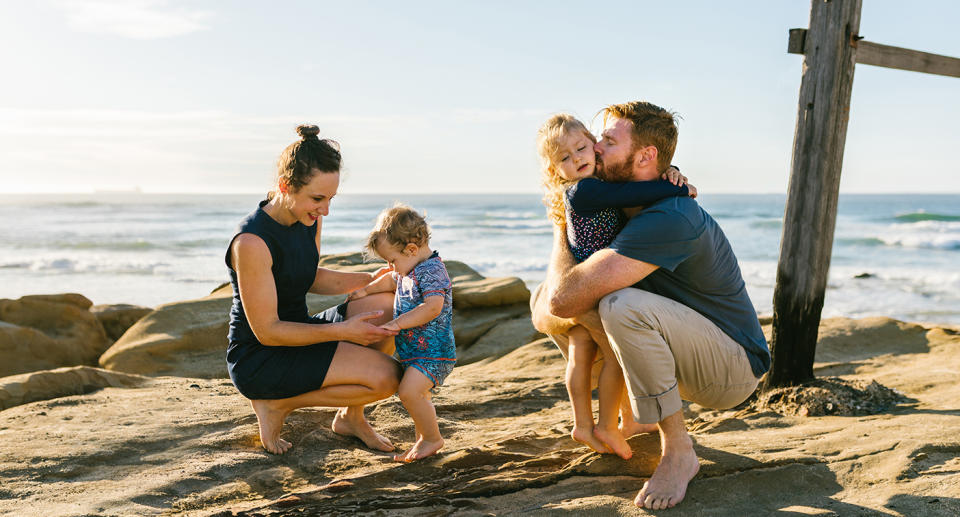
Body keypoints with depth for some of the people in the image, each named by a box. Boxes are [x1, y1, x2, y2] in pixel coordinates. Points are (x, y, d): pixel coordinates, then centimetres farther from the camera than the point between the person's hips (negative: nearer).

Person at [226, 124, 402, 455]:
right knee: (386, 377, -20)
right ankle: (277, 404, -2)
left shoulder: (310, 219, 0)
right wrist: (341, 332, -24)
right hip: (257, 360, -8)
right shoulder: (251, 242, -26)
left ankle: (350, 416, 7)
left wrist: (370, 279, 1)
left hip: (296, 336, 8)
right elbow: (266, 331, -22)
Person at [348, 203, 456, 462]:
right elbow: (391, 281, 36)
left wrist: (399, 323, -29)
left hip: (433, 351, -10)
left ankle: (432, 438, -6)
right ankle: (423, 440, 27)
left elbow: (433, 307, -31)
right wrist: (367, 290, 29)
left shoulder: (432, 270, -18)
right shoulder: (409, 270, 13)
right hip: (415, 350, 10)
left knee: (409, 391, -21)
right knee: (418, 396, 16)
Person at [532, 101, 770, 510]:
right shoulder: (637, 209, 6)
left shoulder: (668, 219, -27)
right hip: (698, 361, 10)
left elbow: (562, 299, -32)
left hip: (736, 368, -9)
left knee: (624, 305, -33)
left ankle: (678, 453, -16)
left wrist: (560, 235, -10)